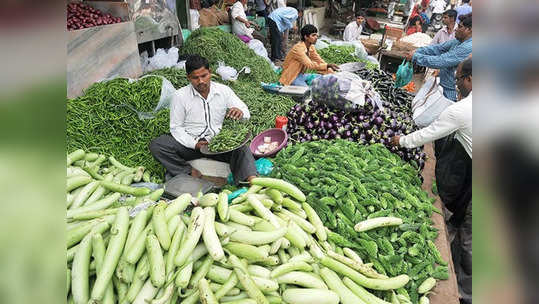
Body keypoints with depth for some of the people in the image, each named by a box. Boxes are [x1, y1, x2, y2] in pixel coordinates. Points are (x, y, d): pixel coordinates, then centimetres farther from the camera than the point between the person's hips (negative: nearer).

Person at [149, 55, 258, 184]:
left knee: (241, 147, -30)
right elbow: (176, 127, -1)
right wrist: (194, 144, -19)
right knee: (156, 145, -23)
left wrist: (239, 111, -24)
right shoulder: (180, 96, -3)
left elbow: (246, 114, 3)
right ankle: (191, 173, -27)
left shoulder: (224, 91, 2)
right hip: (190, 143, 0)